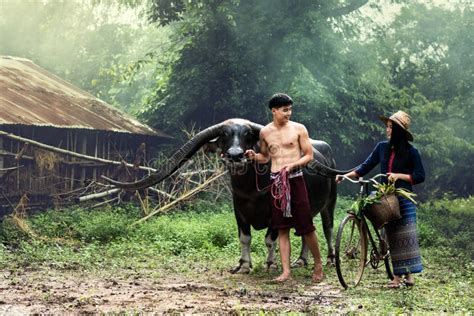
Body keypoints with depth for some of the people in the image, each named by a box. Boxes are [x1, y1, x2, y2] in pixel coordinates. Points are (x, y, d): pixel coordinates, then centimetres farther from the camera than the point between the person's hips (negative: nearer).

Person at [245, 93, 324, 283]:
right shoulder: (265, 132, 9)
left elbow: (309, 155, 0)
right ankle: (286, 271, 6)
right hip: (276, 182, 3)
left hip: (295, 179, -3)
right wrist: (254, 156, 0)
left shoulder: (298, 129, -1)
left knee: (306, 227, -2)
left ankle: (318, 264, 17)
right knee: (282, 229, 3)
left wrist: (292, 164, -17)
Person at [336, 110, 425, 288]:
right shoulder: (382, 147, 7)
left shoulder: (411, 152, -4)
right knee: (393, 237, 4)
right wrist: (346, 175, -1)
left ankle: (409, 273, -3)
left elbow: (420, 176, -2)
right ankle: (397, 275, 6)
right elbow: (366, 167, 9)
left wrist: (399, 175, -13)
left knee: (406, 235, -7)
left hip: (404, 199, -4)